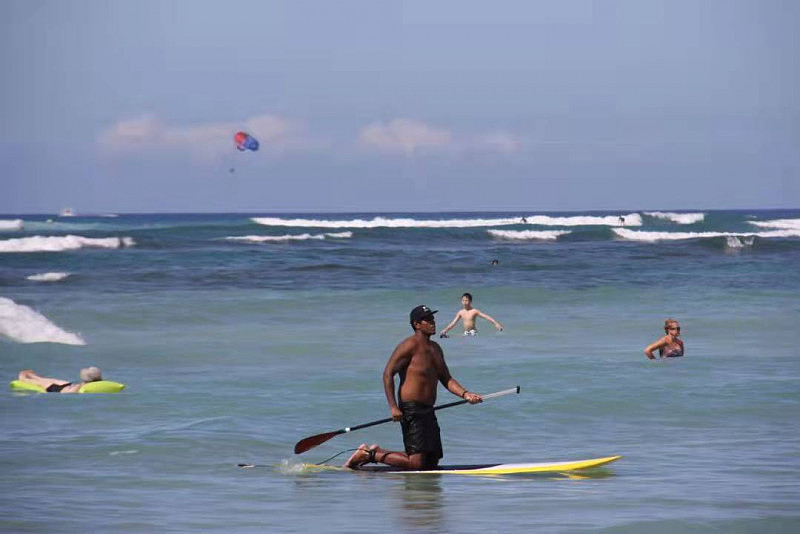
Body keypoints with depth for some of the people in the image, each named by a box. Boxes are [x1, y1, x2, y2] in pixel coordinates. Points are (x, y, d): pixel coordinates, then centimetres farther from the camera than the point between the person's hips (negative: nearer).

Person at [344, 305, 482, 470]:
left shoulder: (435, 349, 17)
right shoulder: (409, 346, -10)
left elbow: (446, 379, 19)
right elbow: (388, 374, -14)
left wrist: (465, 394, 1)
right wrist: (393, 406, -21)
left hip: (428, 411, 9)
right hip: (411, 410, -9)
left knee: (432, 462, 10)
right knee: (416, 463, -15)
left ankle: (377, 453, 21)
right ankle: (369, 454, 0)